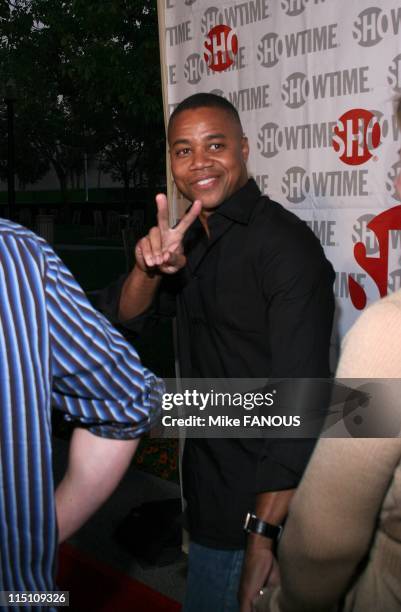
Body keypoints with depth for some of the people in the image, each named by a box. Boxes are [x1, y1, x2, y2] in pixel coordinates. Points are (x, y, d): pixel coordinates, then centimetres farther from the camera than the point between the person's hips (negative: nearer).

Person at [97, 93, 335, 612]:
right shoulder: (191, 237, 4)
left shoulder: (286, 244, -21)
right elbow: (125, 317, 1)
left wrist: (262, 538, -26)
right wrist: (149, 268, -20)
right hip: (208, 484, 7)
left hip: (257, 502, -7)